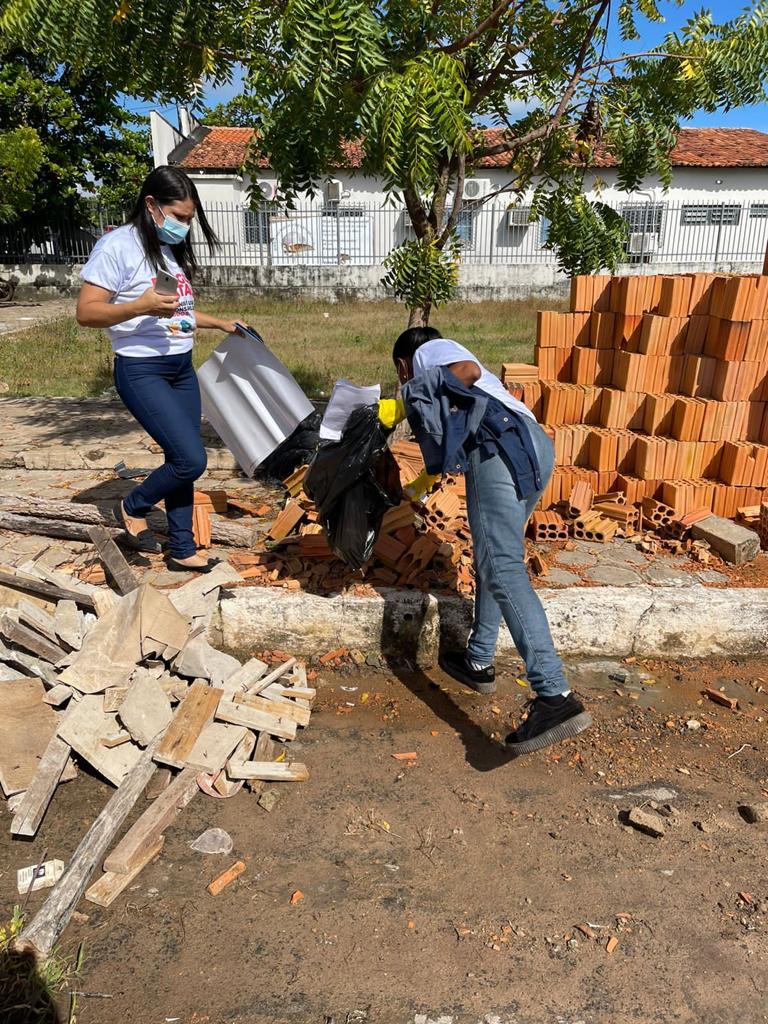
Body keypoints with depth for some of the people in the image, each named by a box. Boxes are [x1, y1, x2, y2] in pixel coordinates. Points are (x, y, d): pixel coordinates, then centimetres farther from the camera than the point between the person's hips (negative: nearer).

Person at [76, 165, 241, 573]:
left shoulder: (172, 249, 13)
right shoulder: (118, 246, -11)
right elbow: (86, 312, -16)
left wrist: (219, 323, 23)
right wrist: (140, 306, -29)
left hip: (182, 369, 8)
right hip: (141, 371, -8)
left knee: (182, 461, 9)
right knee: (191, 459, -15)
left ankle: (182, 550, 21)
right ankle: (132, 508, 13)